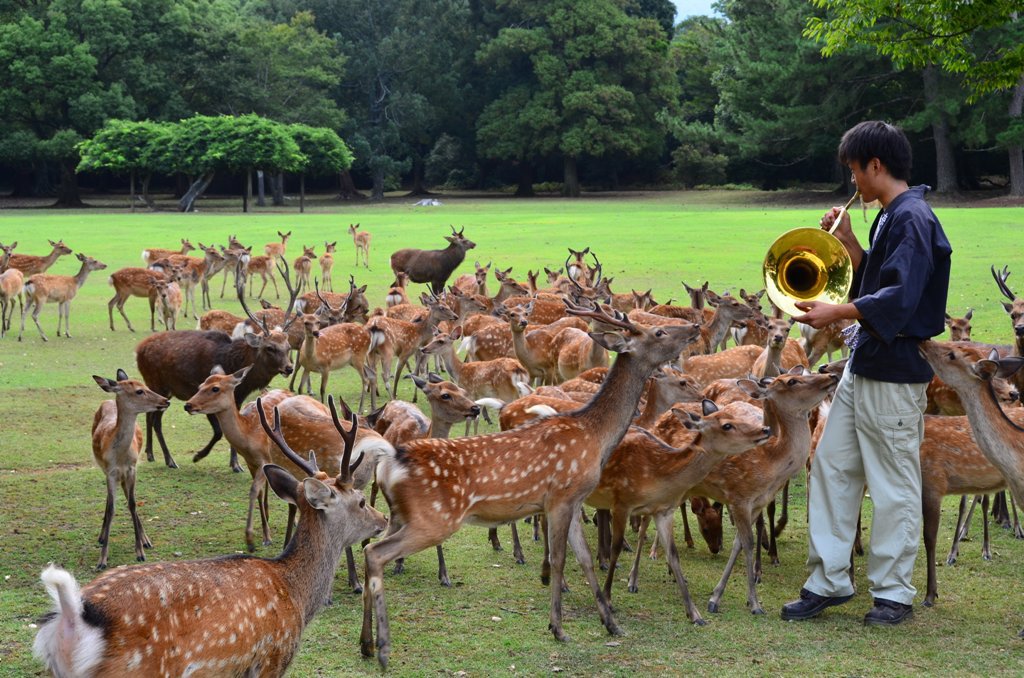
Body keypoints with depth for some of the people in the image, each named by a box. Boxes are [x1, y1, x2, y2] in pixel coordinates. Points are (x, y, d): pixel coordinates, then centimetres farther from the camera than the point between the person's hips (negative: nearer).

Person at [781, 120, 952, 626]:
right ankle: (828, 580, 19)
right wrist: (848, 242, 9)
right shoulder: (889, 218, 14)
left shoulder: (912, 219, -16)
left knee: (894, 484, 0)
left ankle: (893, 594, 11)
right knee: (831, 467, 11)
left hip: (895, 375, -10)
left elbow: (898, 299, -26)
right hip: (863, 366, 10)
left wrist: (837, 313, -31)